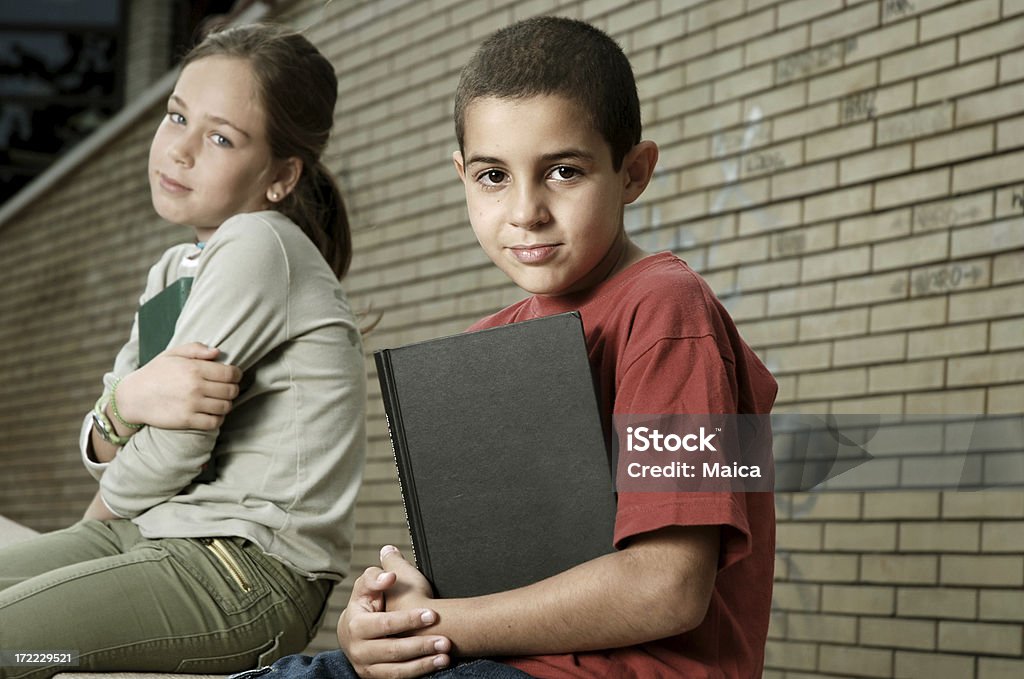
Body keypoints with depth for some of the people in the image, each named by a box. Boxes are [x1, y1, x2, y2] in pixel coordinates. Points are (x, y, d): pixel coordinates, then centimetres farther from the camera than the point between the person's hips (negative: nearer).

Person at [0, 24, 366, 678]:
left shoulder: (260, 247, -14)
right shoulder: (174, 270, 16)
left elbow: (169, 453, -15)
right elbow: (102, 450, 8)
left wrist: (106, 508, 7)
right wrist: (126, 402, -16)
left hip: (253, 569, -9)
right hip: (151, 535, 9)